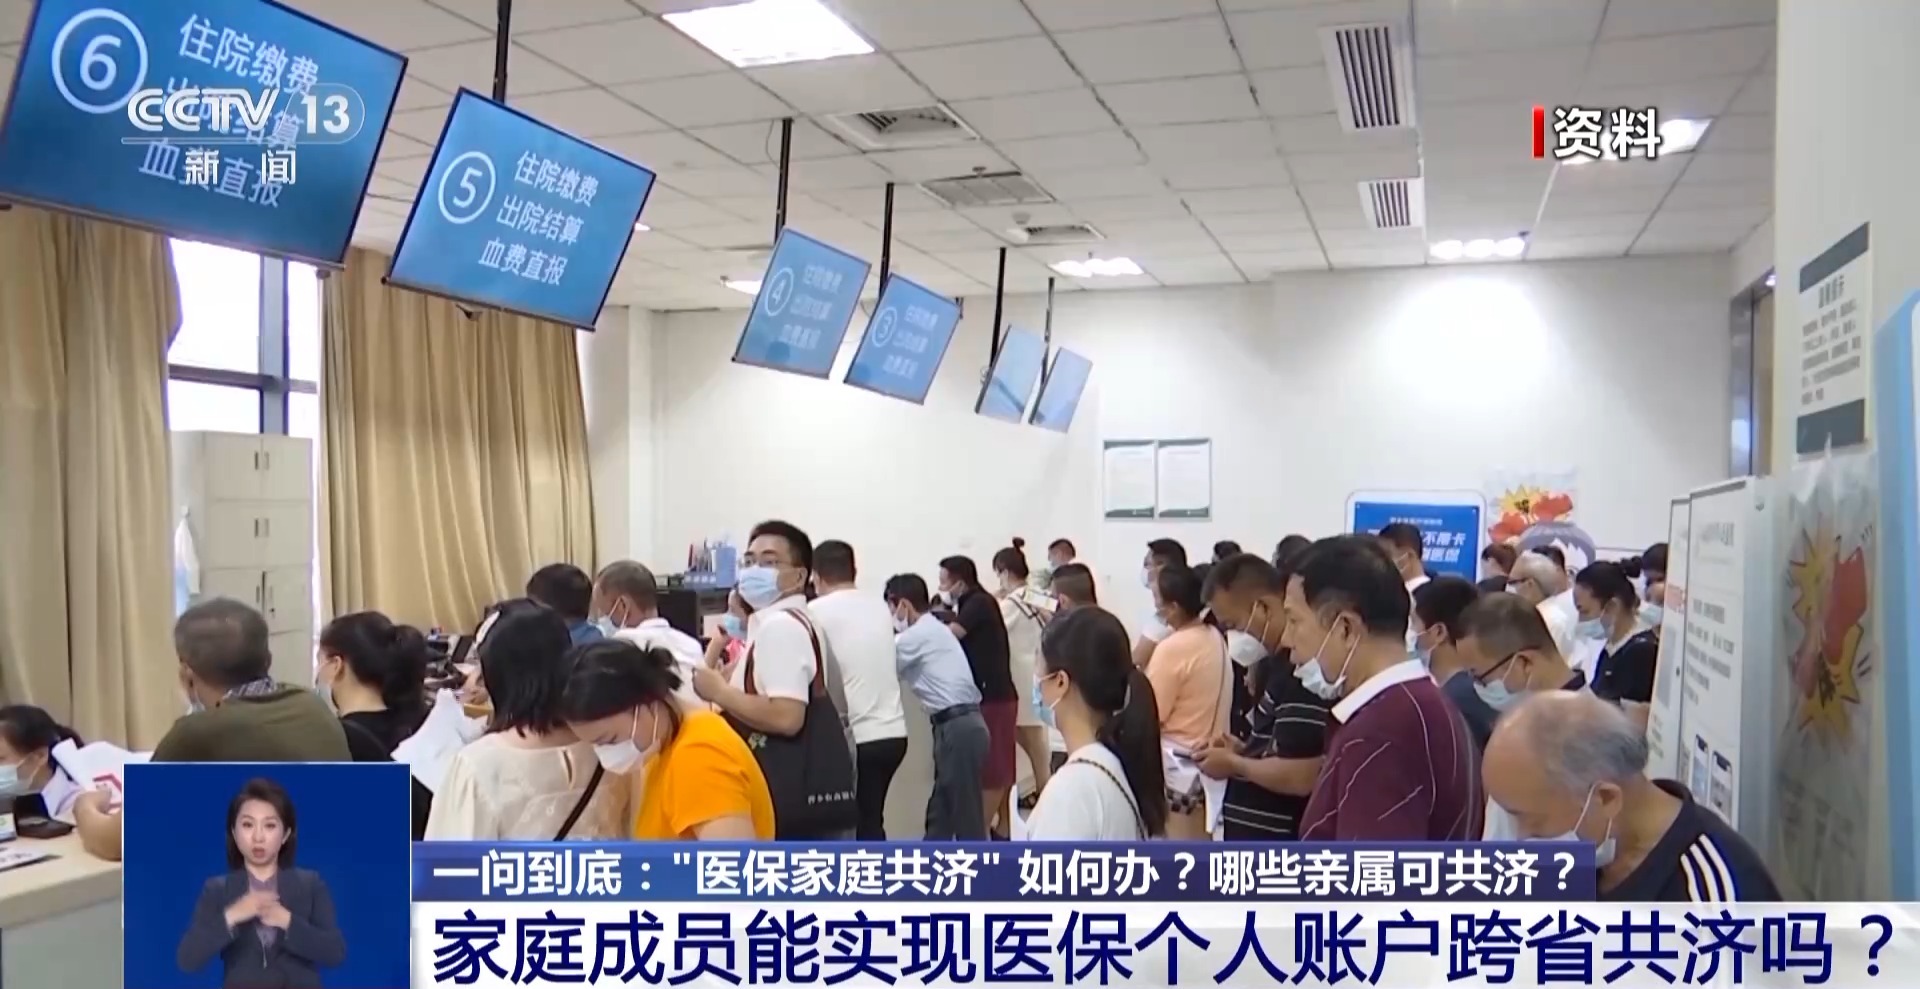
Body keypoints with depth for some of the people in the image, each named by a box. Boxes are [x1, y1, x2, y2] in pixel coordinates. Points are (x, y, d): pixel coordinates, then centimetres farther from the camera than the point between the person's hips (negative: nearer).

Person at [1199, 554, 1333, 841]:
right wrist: (1243, 750, 5)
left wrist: (1233, 763, -12)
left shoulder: (1301, 670, -21)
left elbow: (1300, 776, -26)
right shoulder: (1282, 663, 11)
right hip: (1258, 842, 10)